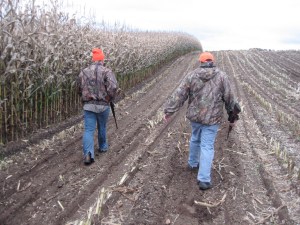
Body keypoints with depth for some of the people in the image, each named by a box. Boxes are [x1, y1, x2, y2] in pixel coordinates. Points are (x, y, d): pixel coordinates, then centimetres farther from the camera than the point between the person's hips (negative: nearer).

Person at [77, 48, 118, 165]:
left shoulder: (84, 72, 5)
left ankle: (88, 153, -14)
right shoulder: (107, 71, -8)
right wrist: (110, 98, -3)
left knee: (88, 130, 2)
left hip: (88, 105, 2)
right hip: (103, 105, -1)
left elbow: (79, 88, 12)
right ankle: (103, 147, 39)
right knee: (102, 127, 20)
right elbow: (113, 87, -21)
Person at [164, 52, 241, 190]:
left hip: (195, 115, 3)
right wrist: (233, 116, 10)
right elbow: (229, 98, -1)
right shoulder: (222, 76, -4)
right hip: (212, 118, -2)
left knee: (195, 139, 26)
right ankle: (204, 180, -1)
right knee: (207, 146, 0)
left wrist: (169, 111, 0)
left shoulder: (192, 75, -1)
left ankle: (193, 163, 45)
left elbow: (179, 94, -4)